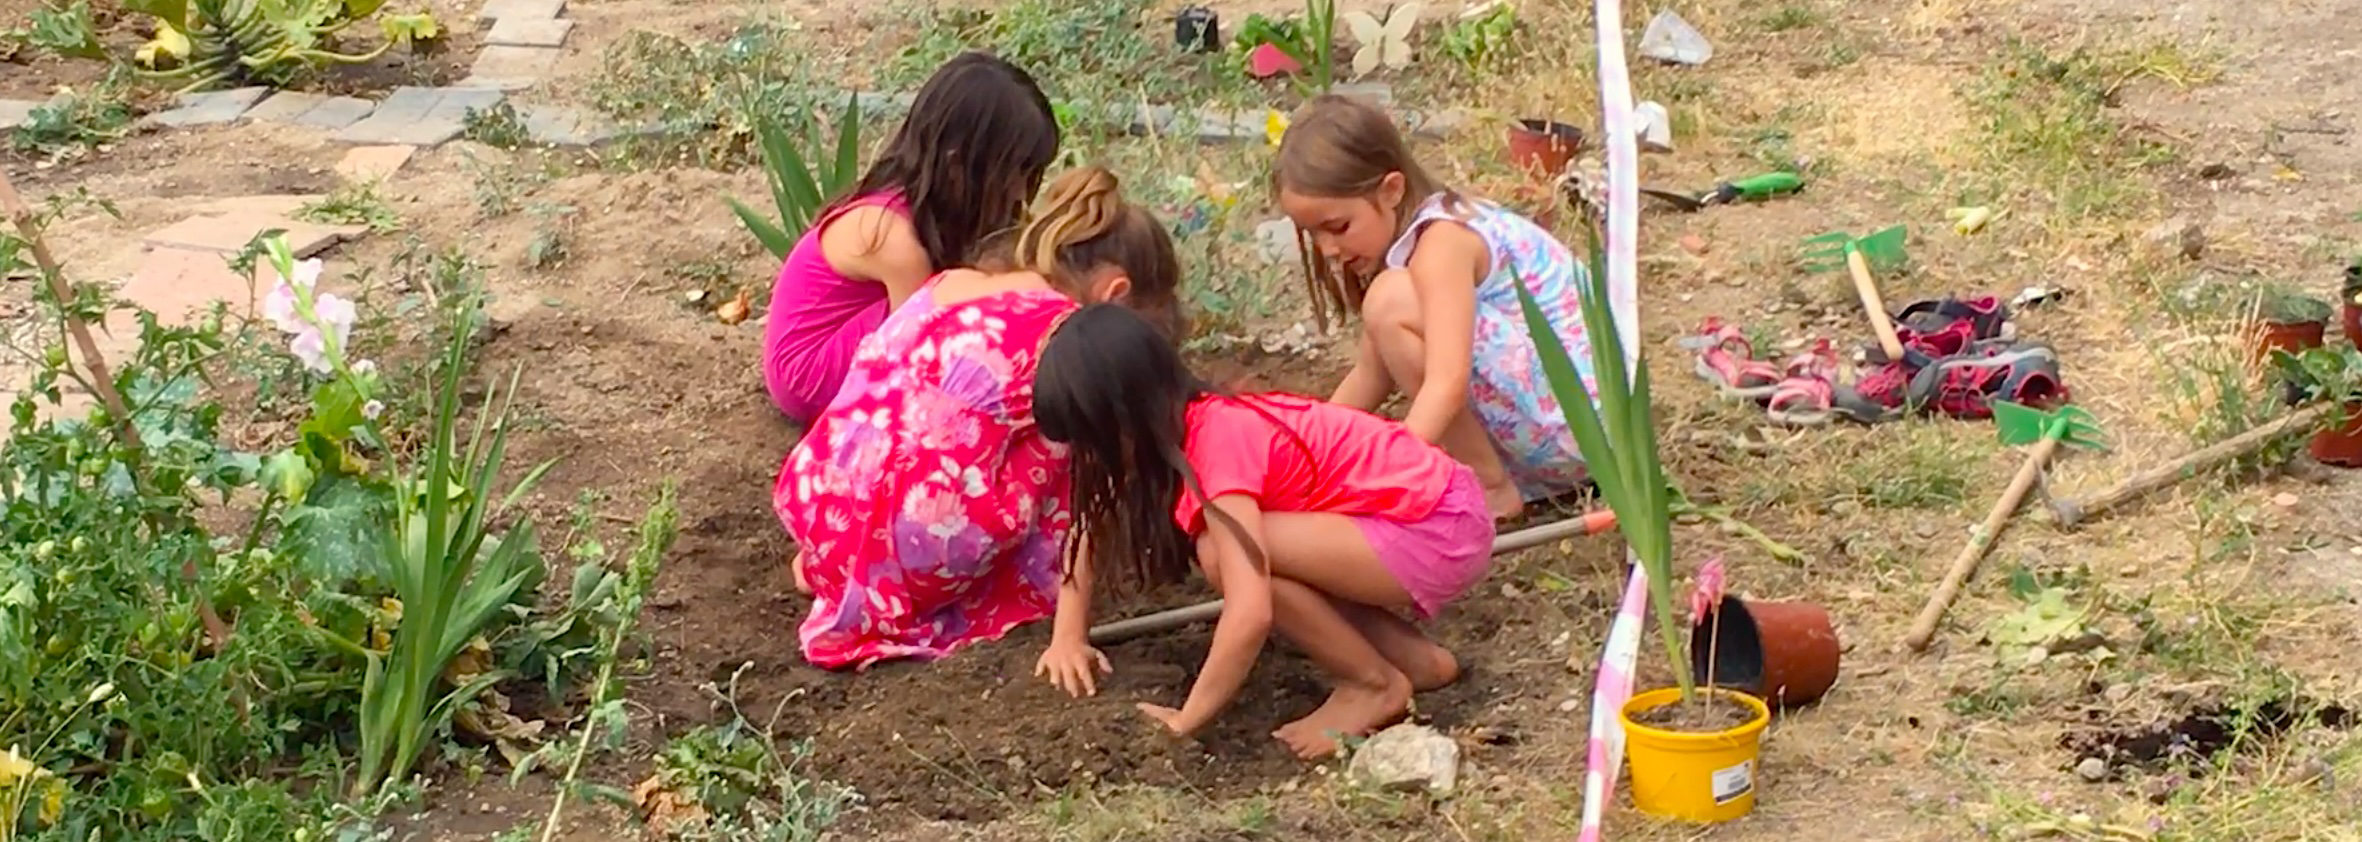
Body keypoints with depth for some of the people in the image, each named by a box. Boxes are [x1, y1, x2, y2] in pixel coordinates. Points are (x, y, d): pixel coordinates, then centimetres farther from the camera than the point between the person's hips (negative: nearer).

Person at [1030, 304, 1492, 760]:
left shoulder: (1218, 448, -22)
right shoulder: (1180, 424, 4)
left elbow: (1251, 613, -32)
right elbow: (1093, 525, 16)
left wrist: (1186, 721, -24)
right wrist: (1068, 637, 5)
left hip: (1443, 532, -9)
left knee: (1227, 553, -19)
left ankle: (1376, 684, -4)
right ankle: (1414, 659, 10)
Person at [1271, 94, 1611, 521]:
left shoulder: (1441, 244, -19)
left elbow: (1447, 385, -31)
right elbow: (1370, 375, 15)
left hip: (1572, 417, -10)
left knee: (1393, 303, -21)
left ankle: (1491, 490, -12)